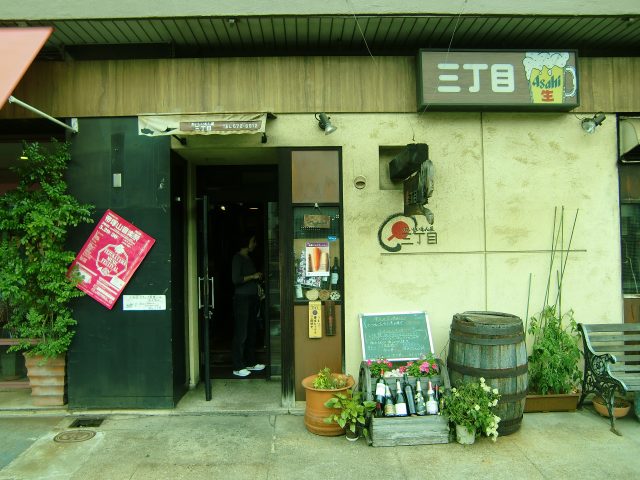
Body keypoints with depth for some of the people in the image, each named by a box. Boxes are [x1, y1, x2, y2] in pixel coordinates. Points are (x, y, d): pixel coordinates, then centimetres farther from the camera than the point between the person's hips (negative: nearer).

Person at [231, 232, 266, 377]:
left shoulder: (249, 258, 17)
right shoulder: (237, 258, -9)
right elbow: (236, 279, -19)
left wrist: (258, 277, 9)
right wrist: (253, 276, -13)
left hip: (252, 298, 9)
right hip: (242, 298, -9)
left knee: (251, 332, 13)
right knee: (241, 333, -5)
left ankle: (250, 362, 23)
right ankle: (238, 367, 0)